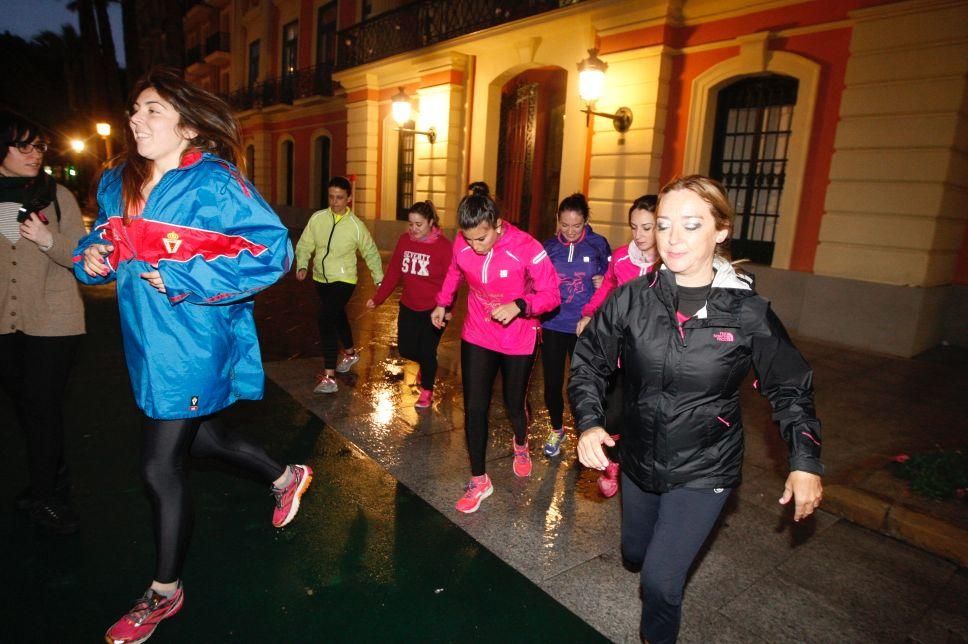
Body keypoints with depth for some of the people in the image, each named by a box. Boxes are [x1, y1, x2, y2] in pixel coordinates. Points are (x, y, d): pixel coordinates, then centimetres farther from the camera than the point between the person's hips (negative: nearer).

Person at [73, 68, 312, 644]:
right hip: (147, 338, 8)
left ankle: (165, 592, 25)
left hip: (193, 343, -8)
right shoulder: (119, 184, 8)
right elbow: (107, 240, 23)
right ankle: (286, 477, 47)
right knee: (193, 434, 23)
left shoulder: (214, 182, -16)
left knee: (161, 465, 1)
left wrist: (183, 280, -24)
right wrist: (94, 253, -2)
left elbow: (274, 250, -23)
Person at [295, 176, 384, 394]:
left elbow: (370, 252, -1)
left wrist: (379, 278, 3)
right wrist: (302, 265, -18)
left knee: (326, 320, -20)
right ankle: (350, 353, 51)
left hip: (343, 281, -5)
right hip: (320, 279, 5)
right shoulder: (317, 218, -8)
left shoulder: (356, 225, -13)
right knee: (338, 317, 24)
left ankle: (329, 377, -17)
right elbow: (304, 245, -2)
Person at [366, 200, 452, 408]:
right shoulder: (404, 240, -1)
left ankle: (427, 391, 28)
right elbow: (393, 272, 4)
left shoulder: (444, 246, -15)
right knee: (406, 349, 9)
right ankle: (425, 365, 44)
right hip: (408, 307, 5)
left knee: (427, 352, 3)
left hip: (433, 310, -5)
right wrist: (378, 298, 2)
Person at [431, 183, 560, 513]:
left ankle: (520, 443, 50)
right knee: (474, 408, 1)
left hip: (518, 340, -2)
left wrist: (519, 305, -32)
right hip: (476, 336, 3)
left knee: (514, 403, 14)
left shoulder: (526, 248, -23)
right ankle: (479, 480, 18)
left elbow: (551, 294, -17)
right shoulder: (462, 244, -11)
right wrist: (442, 303, 7)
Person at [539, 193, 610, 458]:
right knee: (553, 382, 8)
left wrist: (603, 283, -15)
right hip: (552, 325, 2)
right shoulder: (549, 246, 0)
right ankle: (556, 429, 32)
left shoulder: (598, 245, -4)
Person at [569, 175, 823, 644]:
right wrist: (588, 423, -19)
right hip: (639, 460, 3)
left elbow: (789, 388, -2)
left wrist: (805, 460, -11)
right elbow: (588, 362, -4)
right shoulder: (631, 300, -13)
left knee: (659, 579, -7)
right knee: (634, 555, 25)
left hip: (704, 472, -3)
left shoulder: (748, 313, -15)